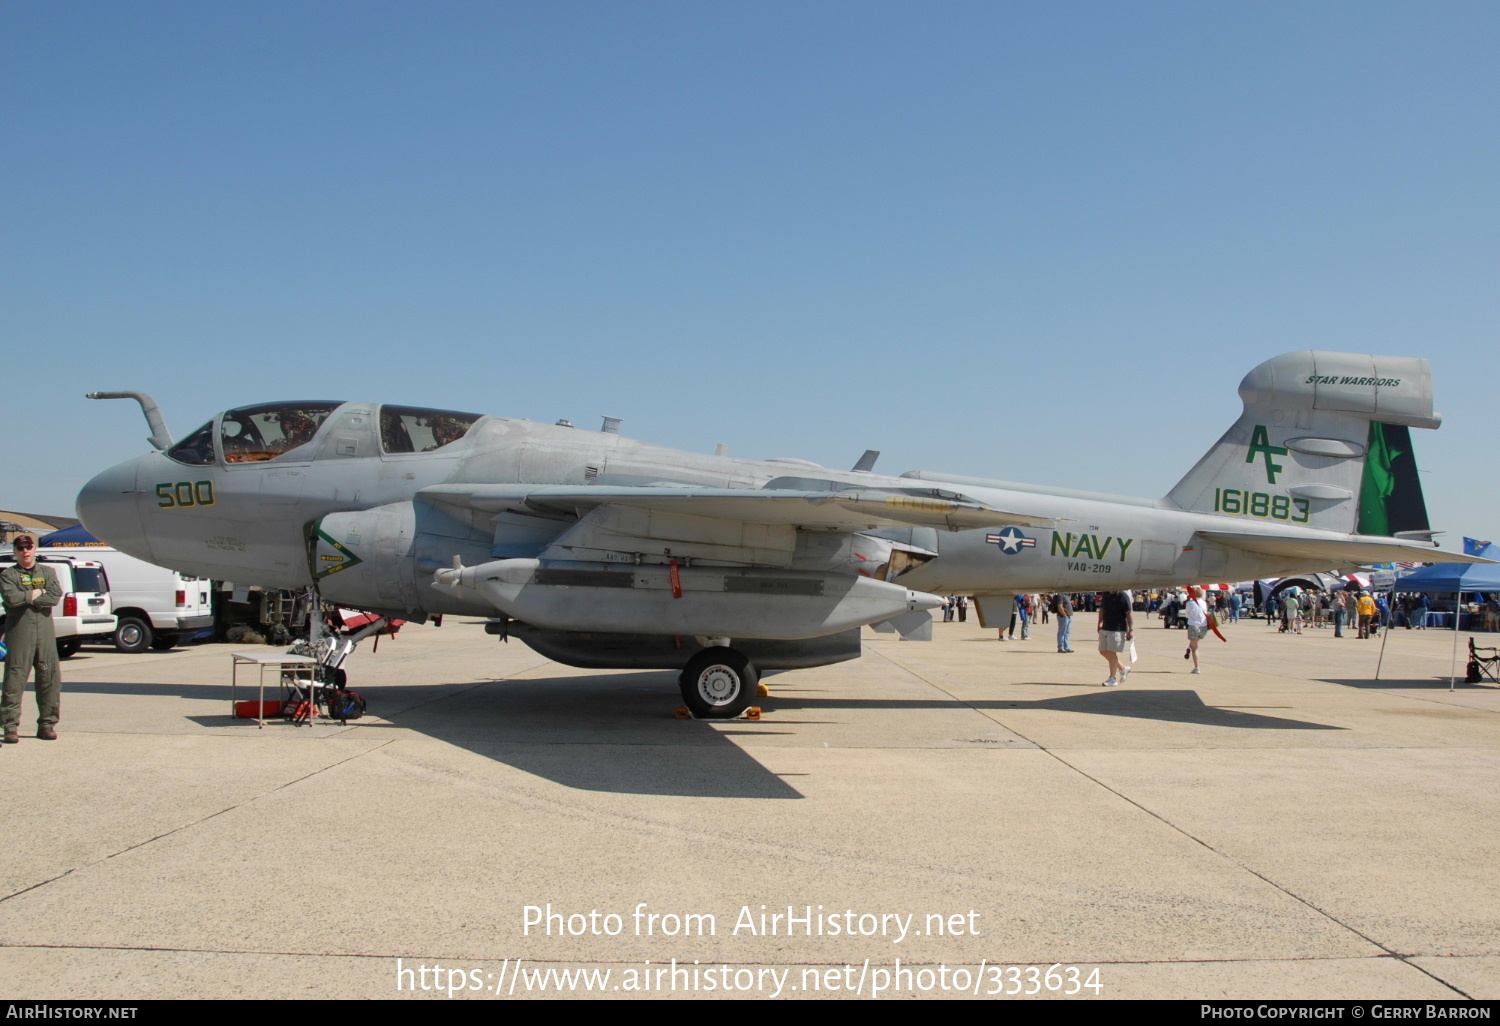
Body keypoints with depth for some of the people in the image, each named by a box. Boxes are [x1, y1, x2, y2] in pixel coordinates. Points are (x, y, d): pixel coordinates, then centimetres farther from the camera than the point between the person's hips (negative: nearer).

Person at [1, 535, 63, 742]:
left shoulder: (47, 572, 14)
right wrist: (37, 593, -5)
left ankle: (47, 724, 10)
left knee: (49, 679, 3)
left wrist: (27, 598, -7)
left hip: (45, 632, 3)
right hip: (19, 632, -3)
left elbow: (55, 596, -3)